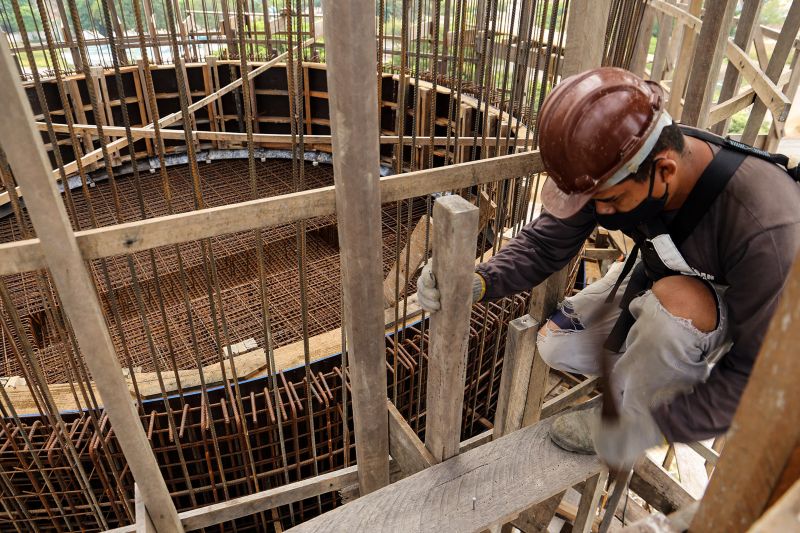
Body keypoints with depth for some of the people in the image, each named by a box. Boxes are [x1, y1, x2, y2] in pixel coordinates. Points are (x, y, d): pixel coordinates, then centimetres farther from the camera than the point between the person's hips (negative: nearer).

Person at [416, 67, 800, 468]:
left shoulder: (764, 227, -41)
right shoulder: (617, 165, -26)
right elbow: (545, 243, -18)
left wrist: (655, 426, -31)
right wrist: (478, 281, -36)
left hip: (743, 325, -4)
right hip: (662, 277, 4)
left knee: (677, 300, -36)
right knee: (556, 346, -4)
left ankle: (631, 415, -9)